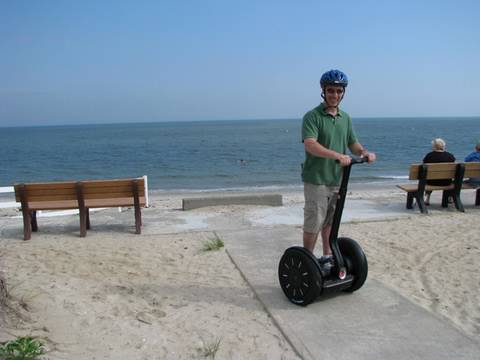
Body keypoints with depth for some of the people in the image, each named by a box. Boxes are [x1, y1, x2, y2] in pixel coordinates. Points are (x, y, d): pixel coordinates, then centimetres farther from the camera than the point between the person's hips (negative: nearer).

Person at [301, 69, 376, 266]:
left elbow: (353, 143, 16)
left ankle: (327, 256, 31)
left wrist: (364, 151, -7)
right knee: (313, 223, -1)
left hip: (337, 179, 7)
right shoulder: (312, 116, -12)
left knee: (330, 221, 18)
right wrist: (337, 155, -36)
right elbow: (310, 145, -25)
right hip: (316, 180, -7)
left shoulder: (345, 118, 11)